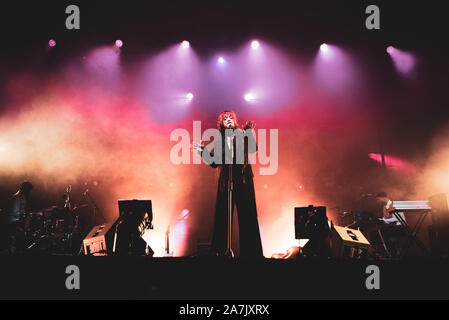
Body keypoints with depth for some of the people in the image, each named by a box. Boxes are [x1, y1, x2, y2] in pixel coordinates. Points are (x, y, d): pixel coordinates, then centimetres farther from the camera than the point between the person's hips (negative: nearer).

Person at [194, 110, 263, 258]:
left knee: (247, 215, -2)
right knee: (222, 216, 2)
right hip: (226, 182, 2)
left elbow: (253, 149, -10)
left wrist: (250, 133, -18)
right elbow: (214, 162, 10)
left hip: (243, 180, -2)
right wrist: (203, 151, 3)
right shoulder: (219, 141, 12)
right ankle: (220, 250, 10)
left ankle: (249, 251, 3)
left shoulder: (243, 136, 7)